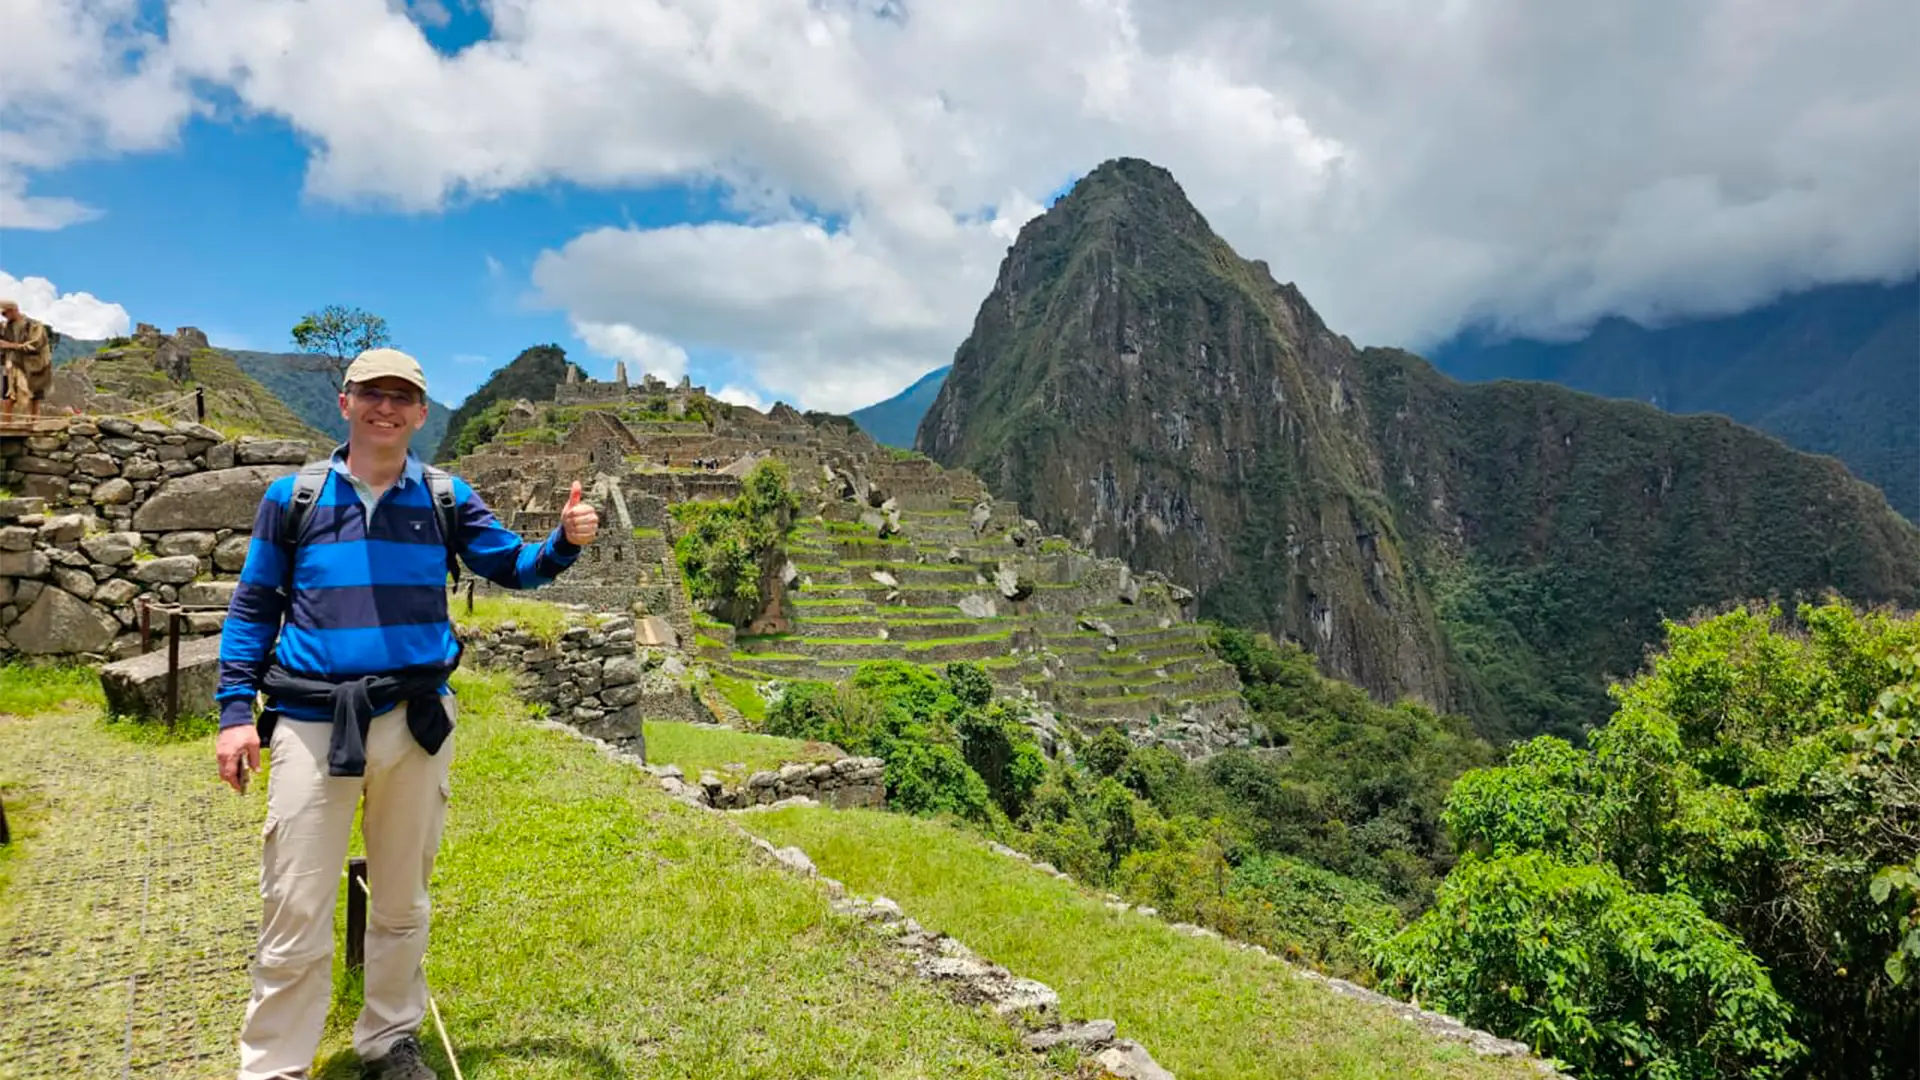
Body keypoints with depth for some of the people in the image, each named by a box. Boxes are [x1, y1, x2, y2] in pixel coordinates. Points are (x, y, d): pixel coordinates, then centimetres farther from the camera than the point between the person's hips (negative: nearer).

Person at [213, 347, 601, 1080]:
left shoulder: (445, 497, 4)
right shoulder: (292, 496, 2)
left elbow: (514, 567, 6)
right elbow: (253, 607, 7)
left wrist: (565, 542, -15)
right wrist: (236, 710, -1)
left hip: (414, 721, 2)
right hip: (312, 724, -1)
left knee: (402, 903, 15)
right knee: (295, 915, 4)